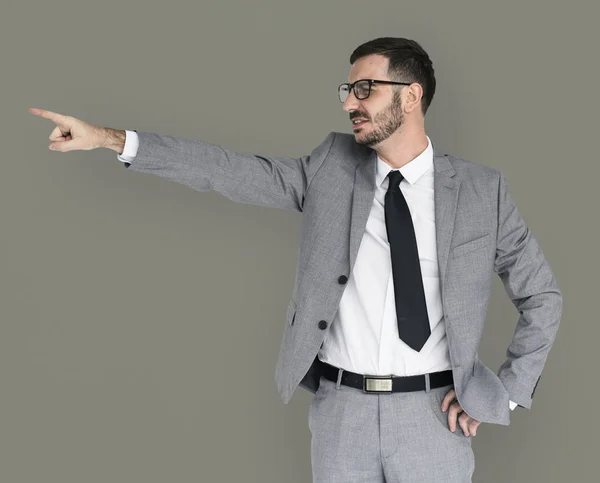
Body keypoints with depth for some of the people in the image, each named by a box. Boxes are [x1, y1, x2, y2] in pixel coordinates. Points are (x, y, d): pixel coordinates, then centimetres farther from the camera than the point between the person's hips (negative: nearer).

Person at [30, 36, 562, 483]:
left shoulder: (479, 188, -1)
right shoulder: (333, 166, 3)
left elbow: (543, 296, 5)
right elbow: (236, 171, -2)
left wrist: (506, 393, -2)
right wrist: (110, 138, -6)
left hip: (432, 416, -1)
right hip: (340, 408, 2)